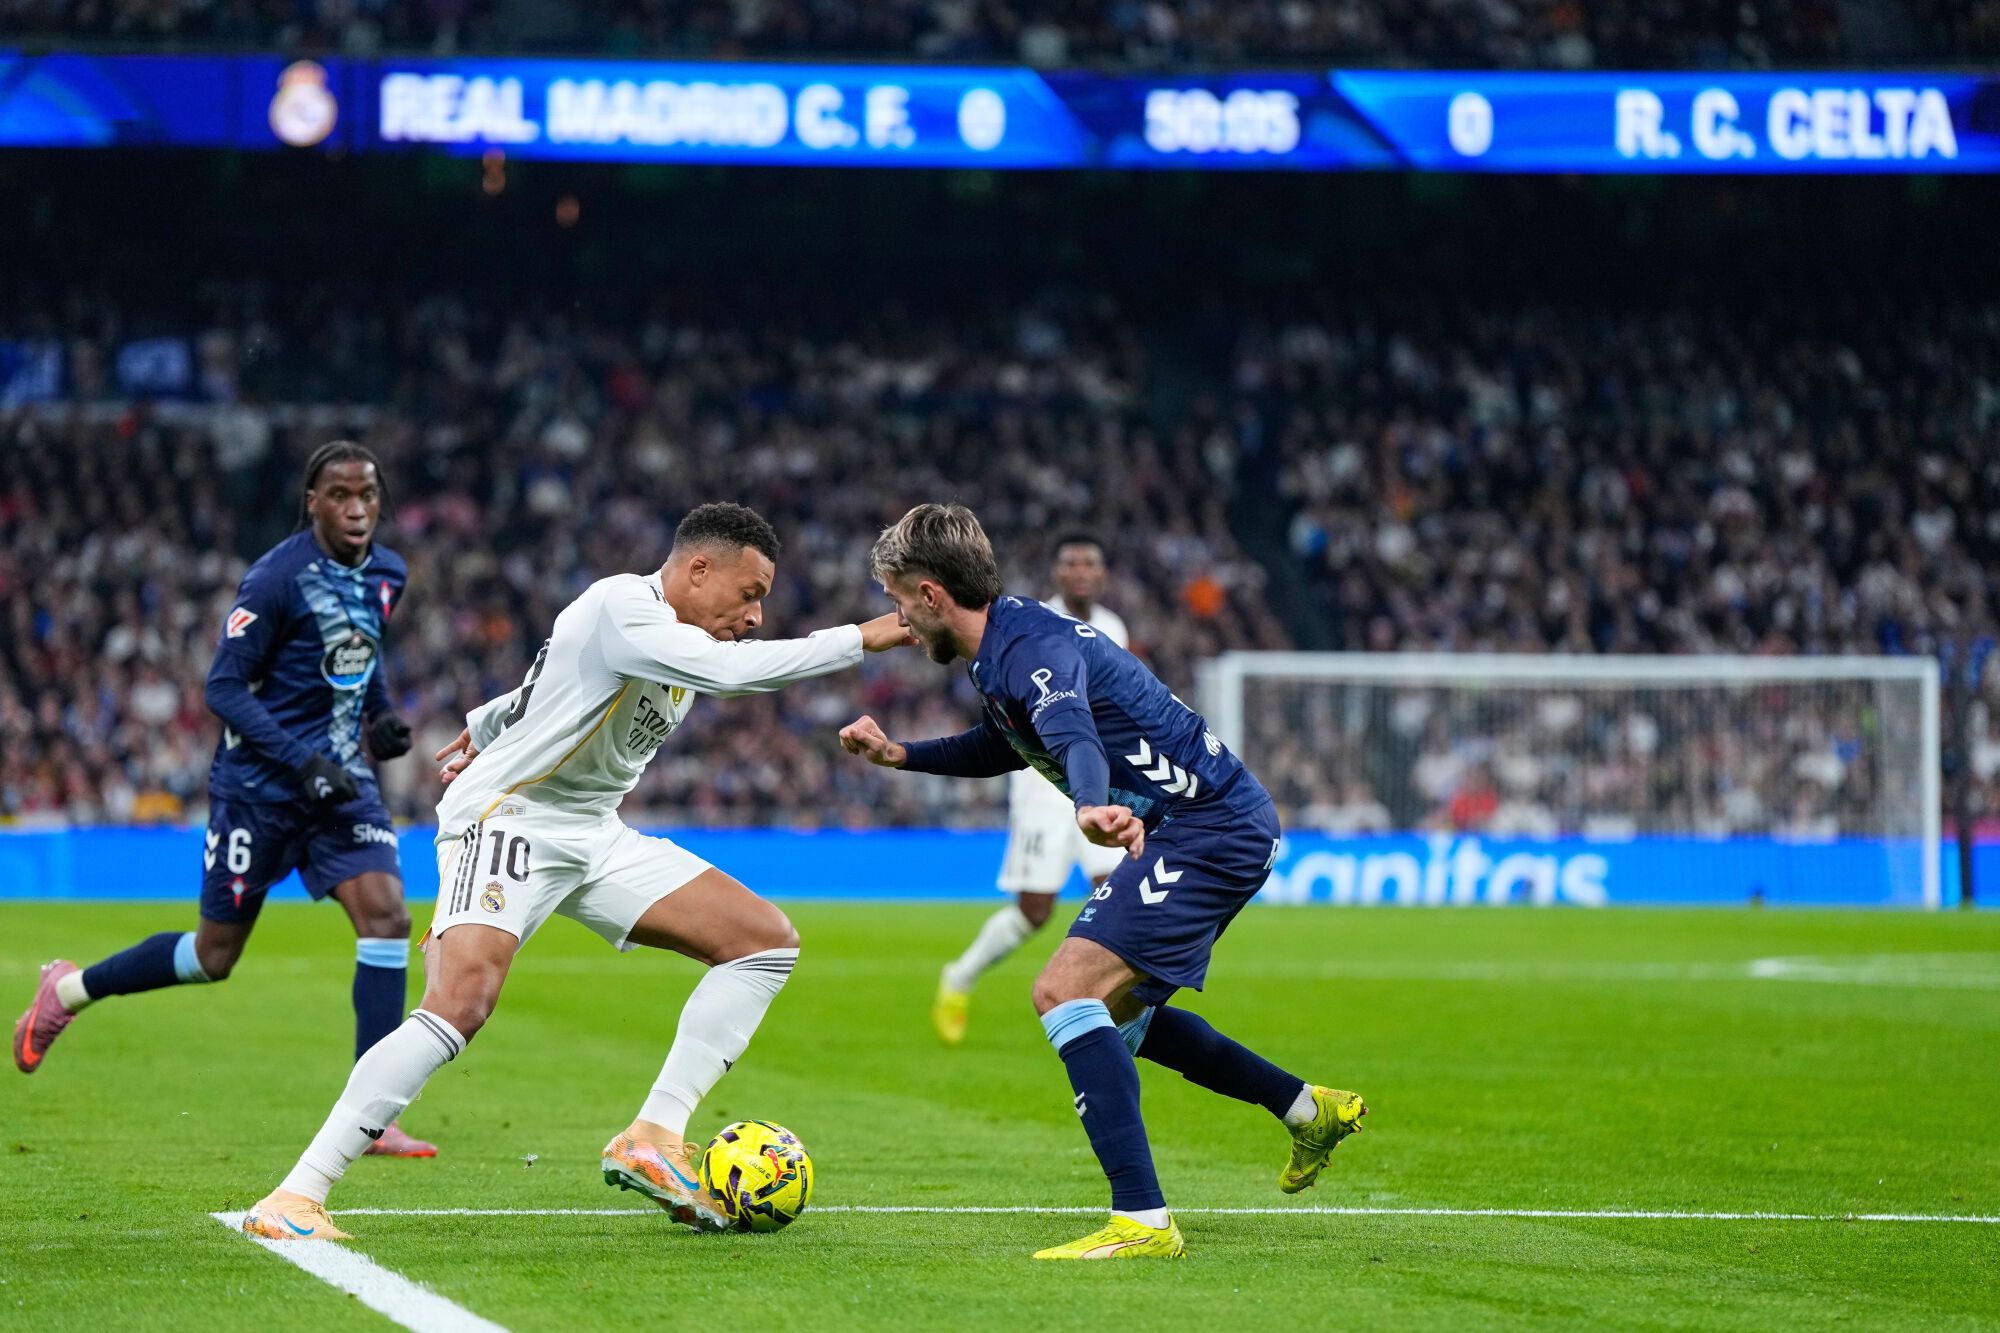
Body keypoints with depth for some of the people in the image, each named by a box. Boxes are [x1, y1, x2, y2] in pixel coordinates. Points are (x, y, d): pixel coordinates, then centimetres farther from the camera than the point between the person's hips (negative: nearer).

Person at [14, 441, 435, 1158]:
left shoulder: (387, 575, 5)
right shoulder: (276, 579, -17)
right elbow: (223, 685, -18)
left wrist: (382, 717, 6)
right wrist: (301, 762, -25)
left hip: (342, 780, 6)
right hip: (260, 784, -6)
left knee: (387, 917, -13)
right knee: (214, 955, 4)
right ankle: (69, 989, 30)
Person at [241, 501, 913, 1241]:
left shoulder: (679, 638, 11)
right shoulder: (621, 606, -18)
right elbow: (732, 670, -33)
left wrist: (484, 731, 44)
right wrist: (860, 639, -26)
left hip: (593, 837, 10)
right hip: (505, 820, -10)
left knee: (767, 940, 1)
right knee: (461, 1003, -30)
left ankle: (654, 1137, -5)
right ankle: (293, 1199, -26)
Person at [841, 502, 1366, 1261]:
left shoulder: (1032, 646, -20)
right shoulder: (1007, 641, 12)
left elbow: (1073, 735, -43)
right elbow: (1004, 746, 32)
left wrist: (1093, 806, -62)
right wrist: (900, 756, 25)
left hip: (1208, 828, -11)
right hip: (1220, 827, 11)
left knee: (1065, 991, -21)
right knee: (1118, 1012, 25)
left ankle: (1142, 1222, -27)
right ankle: (1311, 1111, 37)